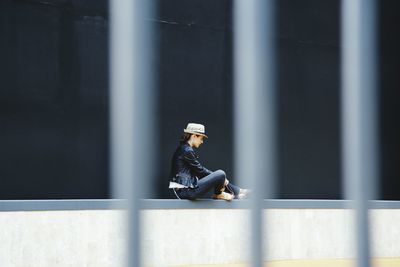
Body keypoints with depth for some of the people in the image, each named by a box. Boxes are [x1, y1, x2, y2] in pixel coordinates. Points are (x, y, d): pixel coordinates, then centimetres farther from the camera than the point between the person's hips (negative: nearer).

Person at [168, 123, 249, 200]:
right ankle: (218, 194, 11)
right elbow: (200, 170, -11)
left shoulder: (183, 149, 15)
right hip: (186, 190, -11)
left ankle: (237, 191, 23)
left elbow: (200, 169, 17)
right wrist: (220, 177, 1)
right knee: (220, 174, -15)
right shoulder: (187, 151, -15)